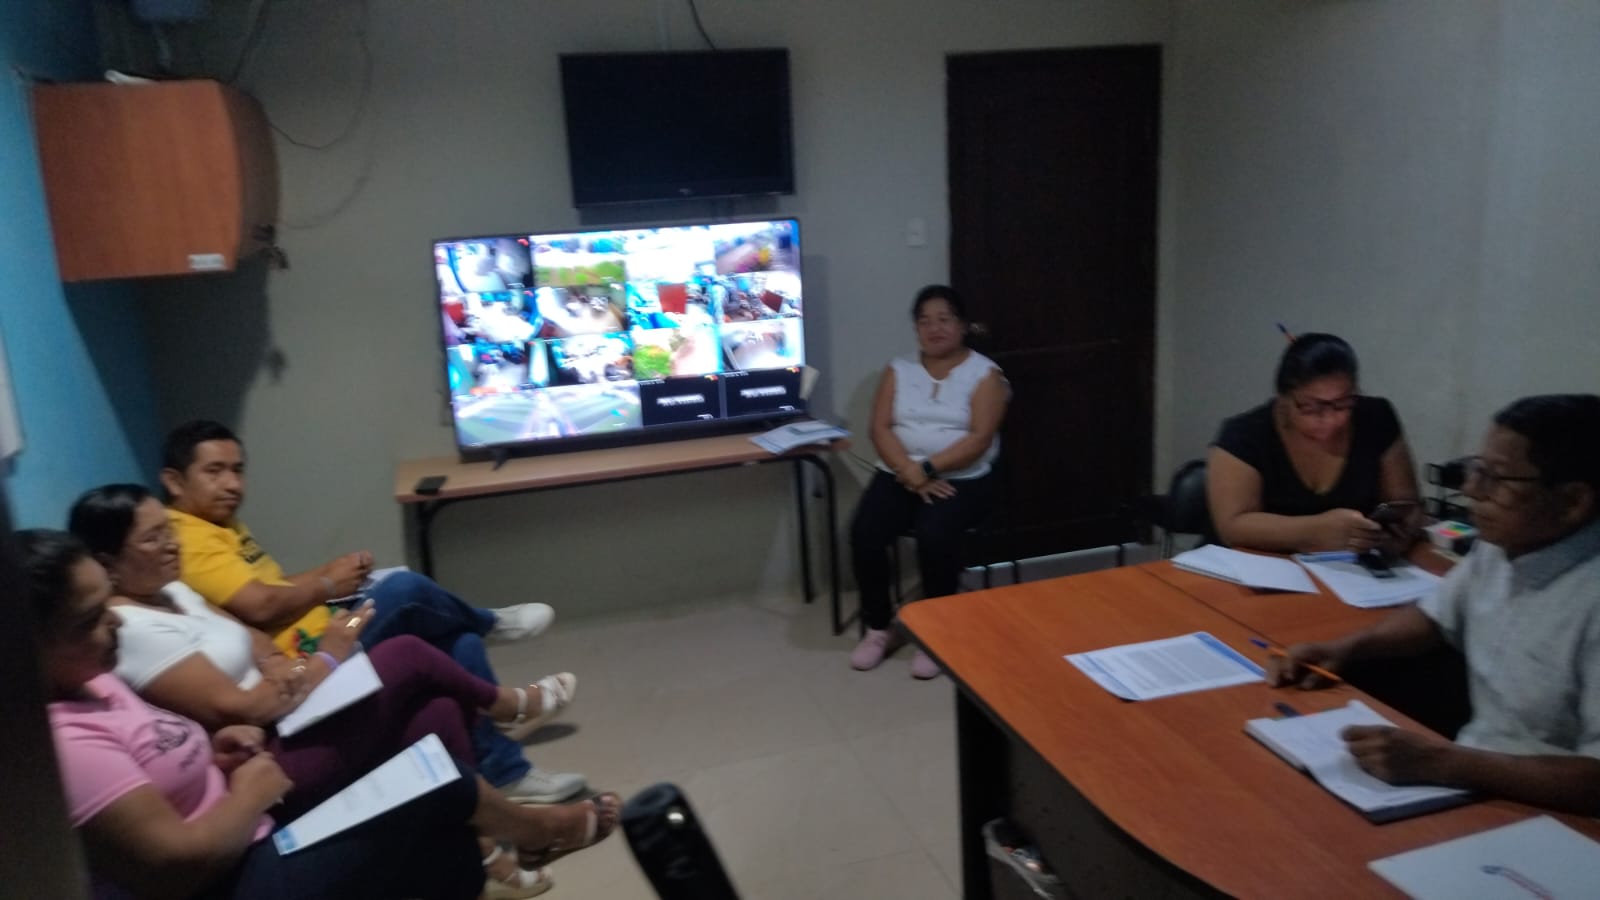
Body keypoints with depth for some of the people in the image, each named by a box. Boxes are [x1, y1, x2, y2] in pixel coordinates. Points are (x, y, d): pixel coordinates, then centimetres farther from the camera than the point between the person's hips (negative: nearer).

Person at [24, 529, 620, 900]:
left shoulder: (80, 685, 4)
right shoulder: (60, 741, -28)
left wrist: (208, 755, 4)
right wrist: (251, 793, -13)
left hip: (245, 844, 10)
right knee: (427, 782, -6)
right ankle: (538, 828, 21)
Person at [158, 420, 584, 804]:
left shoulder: (222, 525, 18)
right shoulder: (189, 541, -15)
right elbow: (260, 606, -25)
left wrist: (327, 572, 1)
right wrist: (327, 585, -9)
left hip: (322, 643, 11)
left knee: (461, 642, 1)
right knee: (402, 590, -25)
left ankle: (506, 772, 6)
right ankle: (490, 623, 8)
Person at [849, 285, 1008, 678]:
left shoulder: (984, 373, 1)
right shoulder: (899, 370, 11)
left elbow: (979, 438, -10)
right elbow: (880, 428, 0)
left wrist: (928, 469, -21)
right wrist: (912, 474, -17)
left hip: (961, 480, -3)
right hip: (899, 476, 3)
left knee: (934, 535, -33)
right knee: (864, 532, -24)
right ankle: (879, 629, -4)